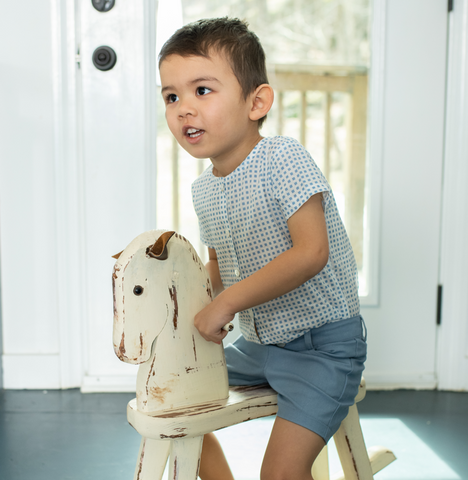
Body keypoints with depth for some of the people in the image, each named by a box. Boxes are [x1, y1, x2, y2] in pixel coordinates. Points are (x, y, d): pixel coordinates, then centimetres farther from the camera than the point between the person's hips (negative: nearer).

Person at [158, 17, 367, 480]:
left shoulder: (283, 158, -19)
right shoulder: (203, 189, 4)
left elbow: (311, 252, -28)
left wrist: (227, 302, -27)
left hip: (323, 343, -8)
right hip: (257, 343, 8)